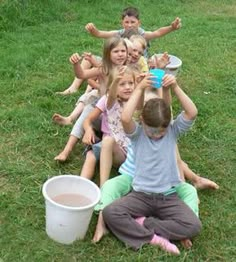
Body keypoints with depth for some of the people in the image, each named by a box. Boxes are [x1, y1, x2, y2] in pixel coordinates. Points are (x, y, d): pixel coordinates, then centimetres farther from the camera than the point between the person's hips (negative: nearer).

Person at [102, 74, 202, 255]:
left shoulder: (173, 131, 2)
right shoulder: (138, 134, -2)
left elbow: (192, 113, -14)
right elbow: (125, 118, -24)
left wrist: (175, 87, -19)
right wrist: (140, 88, -20)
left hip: (168, 196, 1)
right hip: (141, 194, -1)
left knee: (194, 226, -23)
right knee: (110, 213, -26)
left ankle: (143, 224, -11)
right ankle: (153, 238, -19)